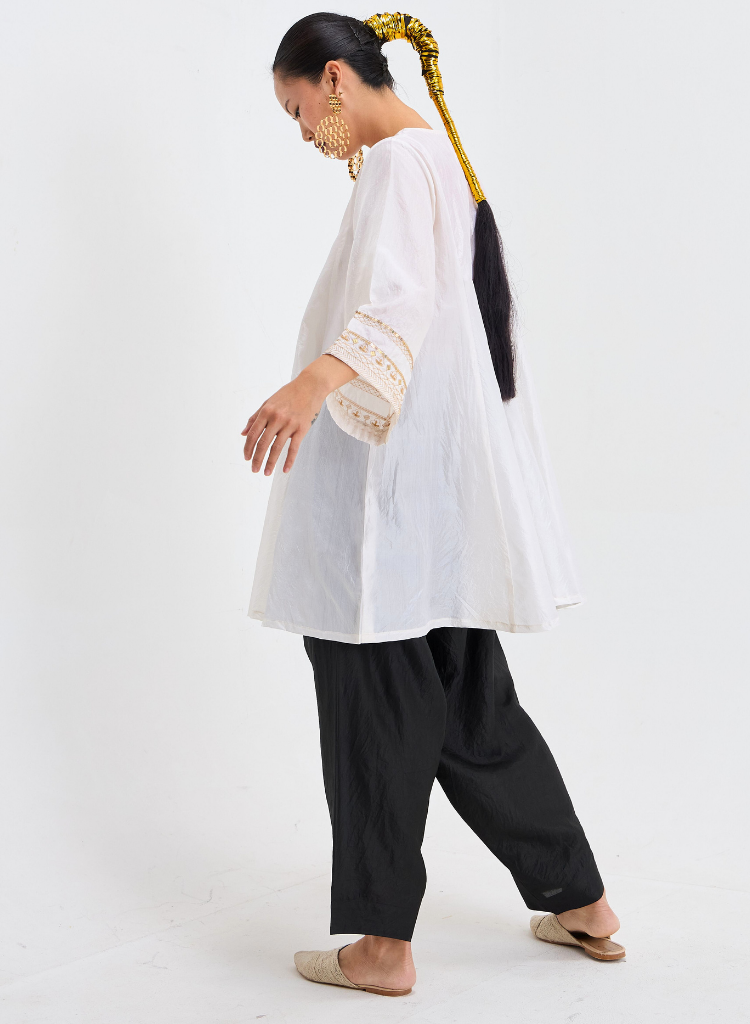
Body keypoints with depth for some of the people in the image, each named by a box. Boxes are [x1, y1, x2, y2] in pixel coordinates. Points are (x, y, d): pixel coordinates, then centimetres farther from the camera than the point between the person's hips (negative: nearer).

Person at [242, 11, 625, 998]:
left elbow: (397, 295, -30)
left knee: (378, 706, -1)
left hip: (397, 480, -10)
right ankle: (584, 904, 24)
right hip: (450, 490, 10)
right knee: (471, 703, 15)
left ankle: (383, 945, 10)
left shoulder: (398, 161, -11)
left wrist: (314, 382, -46)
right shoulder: (446, 157, 19)